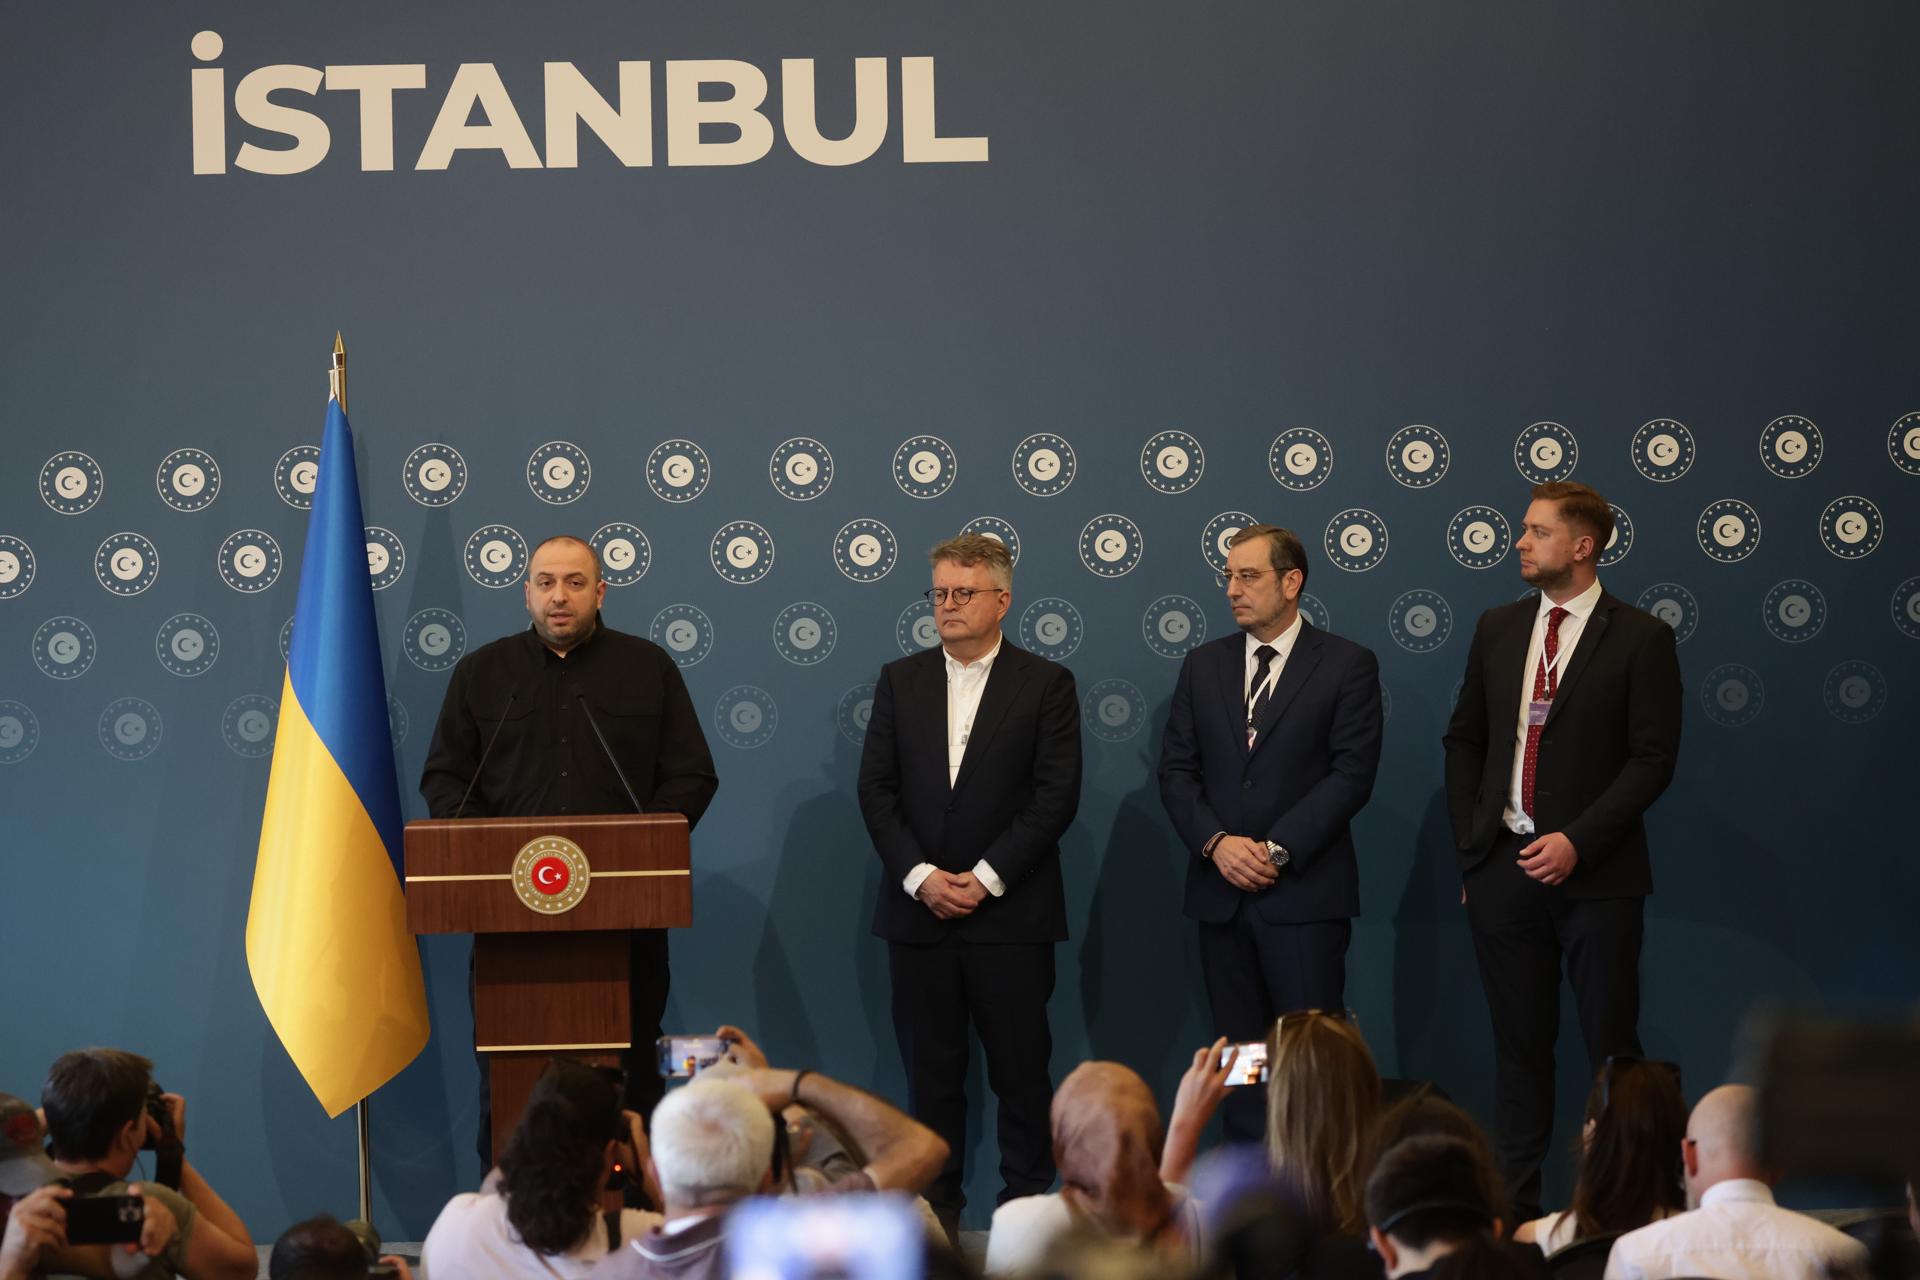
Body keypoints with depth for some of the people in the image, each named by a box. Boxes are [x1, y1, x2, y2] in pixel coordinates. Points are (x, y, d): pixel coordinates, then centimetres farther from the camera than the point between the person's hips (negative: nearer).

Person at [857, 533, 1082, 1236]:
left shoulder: (1045, 684, 1)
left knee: (1020, 1066, 0)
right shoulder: (900, 681, 10)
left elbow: (1057, 795, -5)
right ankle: (935, 1206, 12)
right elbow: (876, 788, 5)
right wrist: (920, 877, -8)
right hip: (918, 909, 3)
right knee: (929, 1070, 5)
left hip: (1010, 913, -3)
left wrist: (986, 878, -12)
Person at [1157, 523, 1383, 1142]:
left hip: (1304, 892, -4)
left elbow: (1352, 773, -8)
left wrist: (1276, 849, -14)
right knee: (1238, 1047, 6)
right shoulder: (1204, 665, 13)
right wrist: (1217, 843, -8)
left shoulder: (1347, 665, 0)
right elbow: (1176, 770, 9)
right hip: (1222, 891, 4)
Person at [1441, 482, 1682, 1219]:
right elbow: (1464, 740, 17)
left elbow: (1653, 758, -8)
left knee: (1611, 1044, 0)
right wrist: (1469, 842, 6)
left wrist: (1578, 842, -16)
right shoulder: (1497, 631, 11)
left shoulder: (1639, 639, -4)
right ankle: (1514, 1200, 13)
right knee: (1519, 1041, 8)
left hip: (1594, 874, -4)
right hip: (1503, 869, 4)